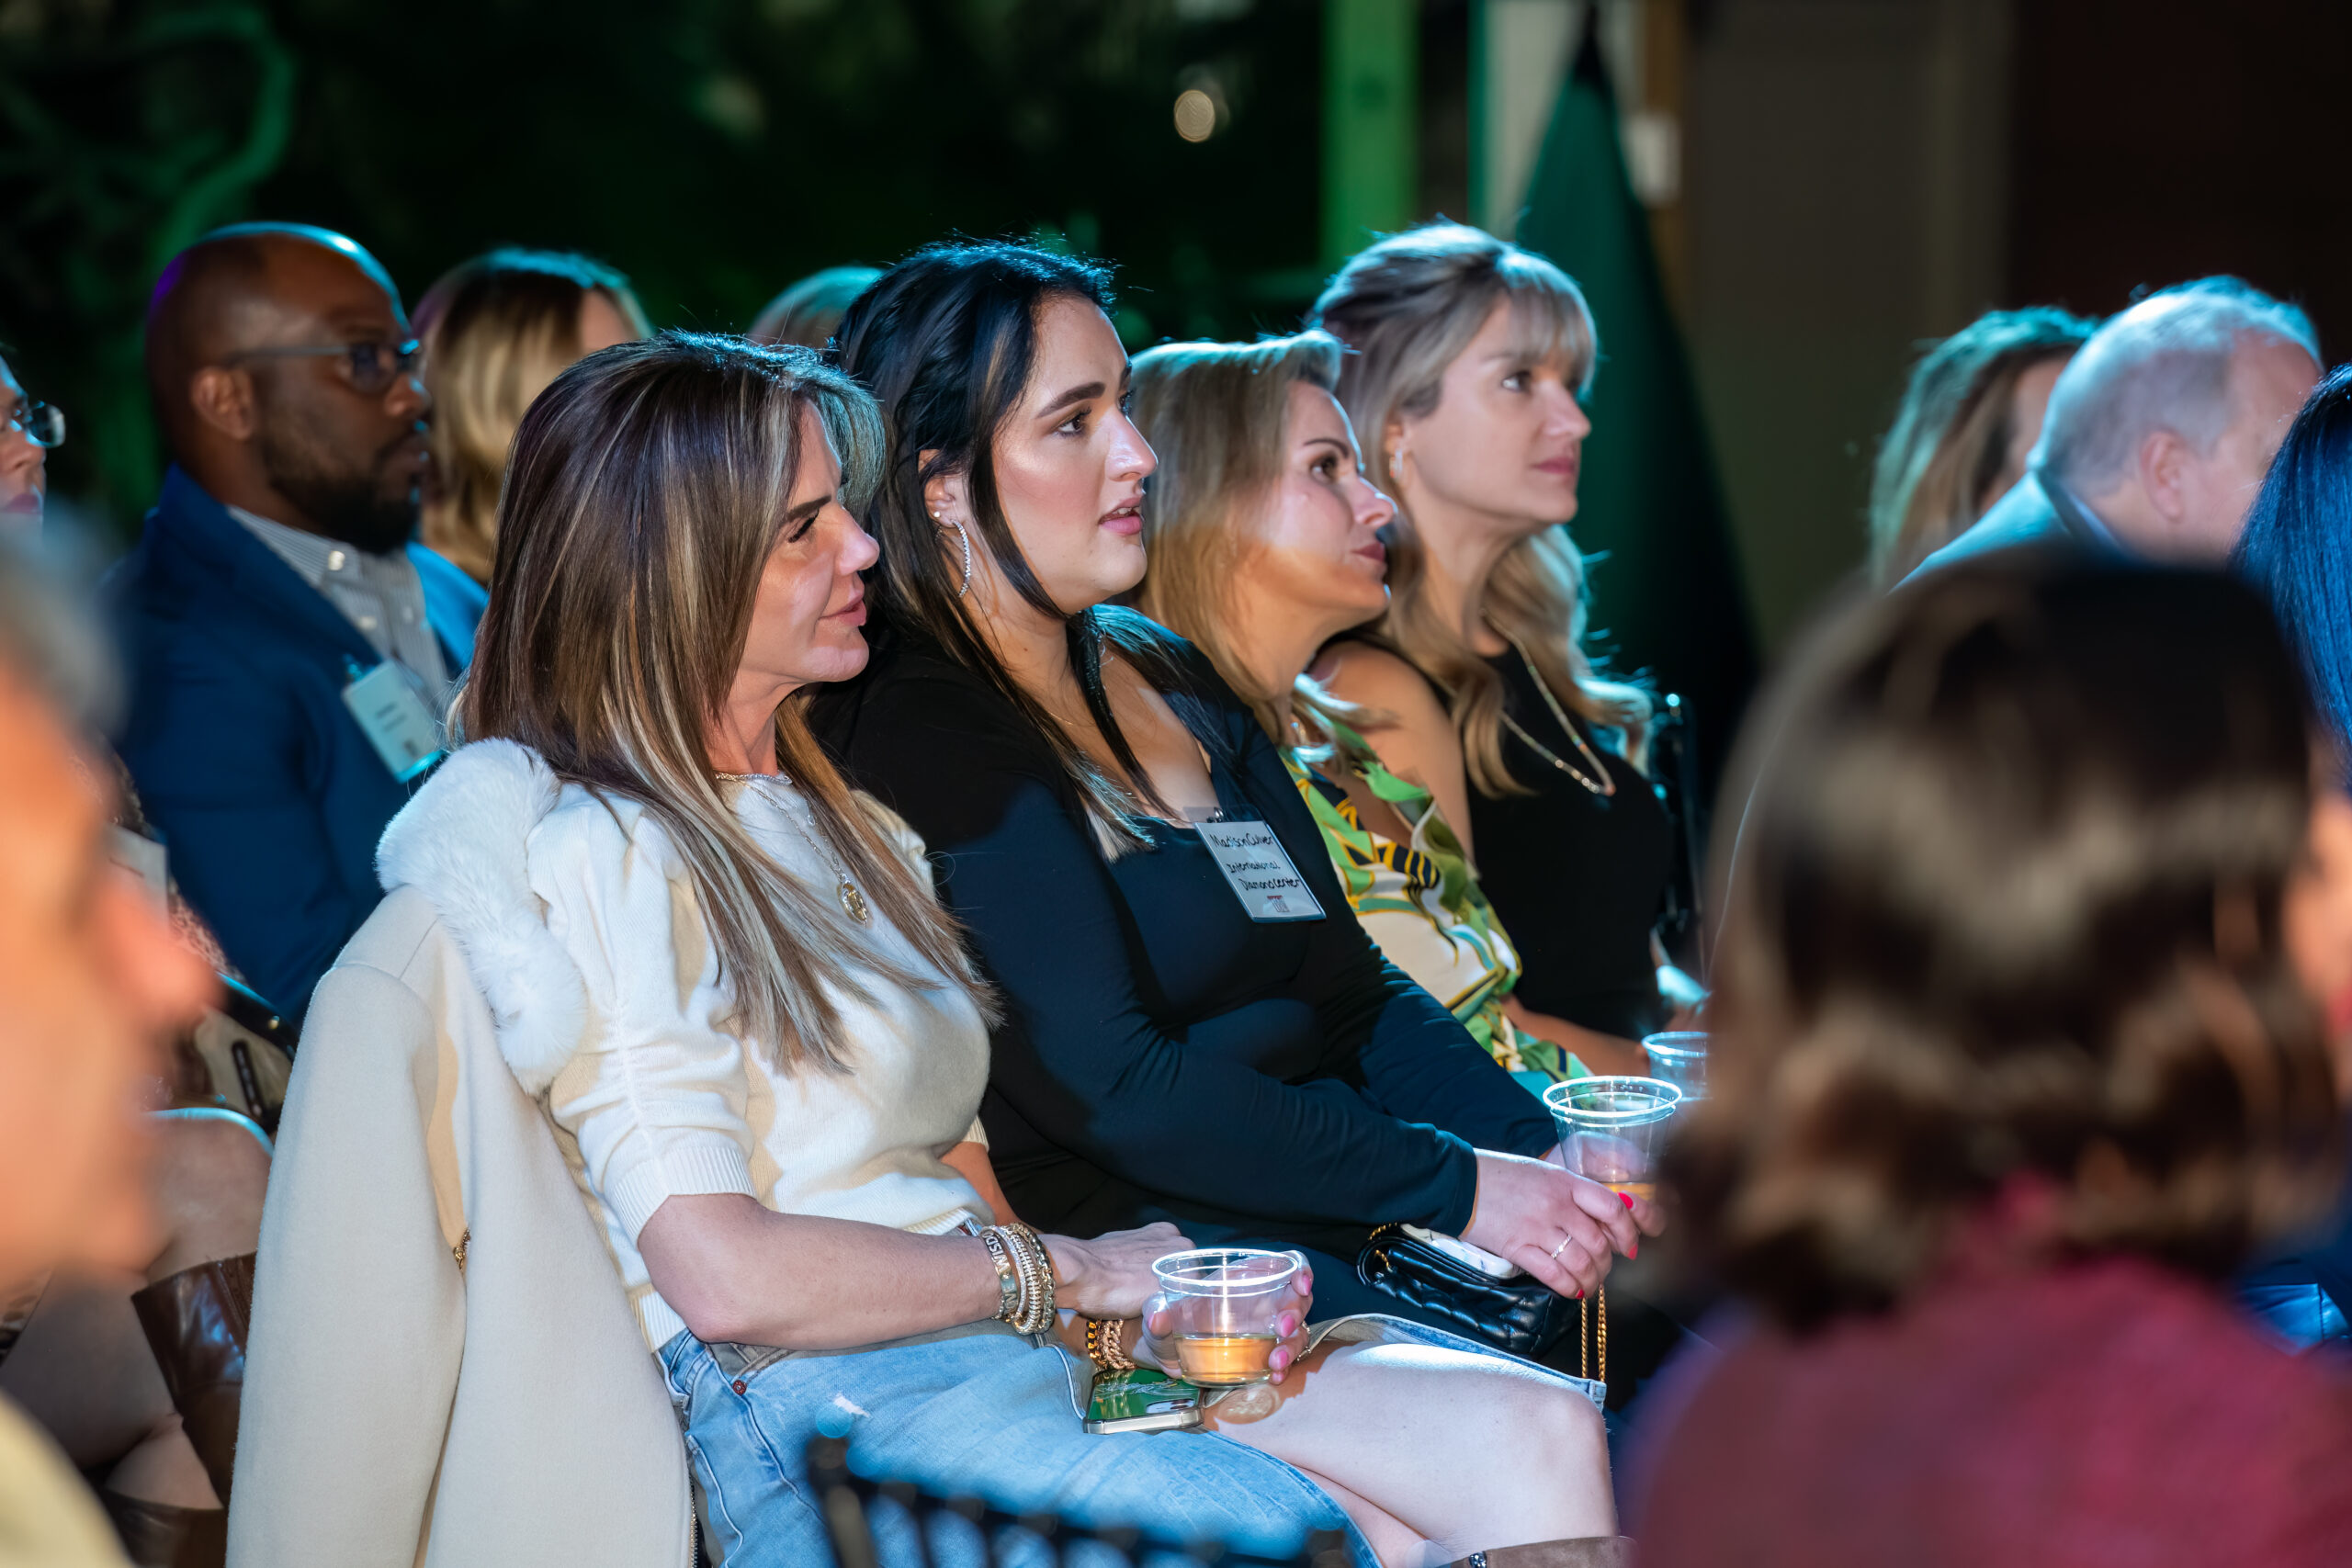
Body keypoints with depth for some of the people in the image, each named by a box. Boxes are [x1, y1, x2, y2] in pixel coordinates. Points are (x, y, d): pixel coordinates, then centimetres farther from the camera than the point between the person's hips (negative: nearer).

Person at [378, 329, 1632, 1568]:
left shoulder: (838, 818, 23)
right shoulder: (602, 854, -6)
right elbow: (726, 1274, -15)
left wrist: (1142, 1290, 1)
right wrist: (1067, 1272, -6)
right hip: (834, 1408, -8)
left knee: (1547, 1437, -14)